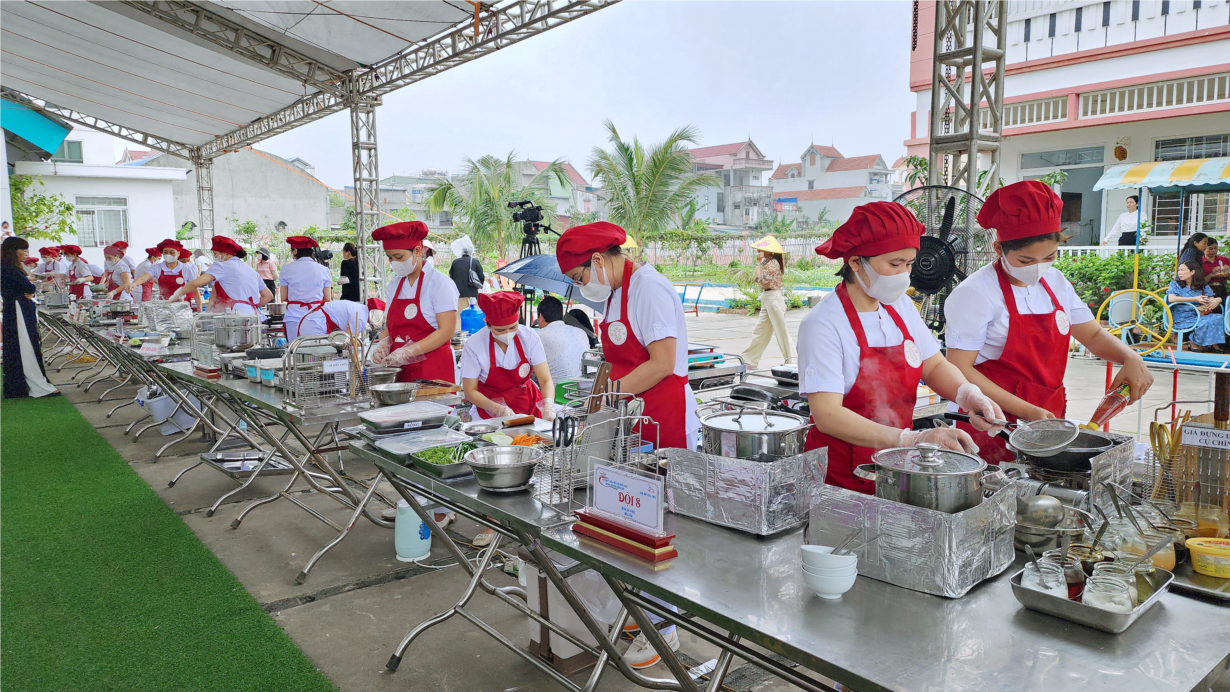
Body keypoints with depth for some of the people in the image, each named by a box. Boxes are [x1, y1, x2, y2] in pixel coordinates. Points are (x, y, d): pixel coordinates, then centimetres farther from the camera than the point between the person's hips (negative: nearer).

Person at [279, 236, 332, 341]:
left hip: (294, 317, -1)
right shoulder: (323, 270, 4)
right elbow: (328, 299, 3)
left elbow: (283, 298, 5)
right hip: (316, 317, 1)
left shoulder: (288, 269, 1)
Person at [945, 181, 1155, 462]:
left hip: (1049, 417, 7)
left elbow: (1093, 335, 20)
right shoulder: (976, 293, -14)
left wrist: (1130, 358, -1)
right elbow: (959, 370, -18)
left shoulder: (1055, 283, 8)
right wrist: (1026, 411, -22)